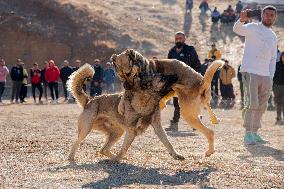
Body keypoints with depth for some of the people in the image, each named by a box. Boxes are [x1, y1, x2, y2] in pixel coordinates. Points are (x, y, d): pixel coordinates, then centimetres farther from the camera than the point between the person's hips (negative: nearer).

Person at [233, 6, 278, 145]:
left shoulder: (273, 36, 18)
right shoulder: (253, 28, 0)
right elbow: (237, 29, -20)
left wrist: (271, 77, 11)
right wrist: (241, 20, -42)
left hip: (265, 76, 7)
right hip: (250, 72, -7)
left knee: (261, 106, 9)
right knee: (252, 103, -15)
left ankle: (255, 133, 17)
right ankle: (248, 134, -12)